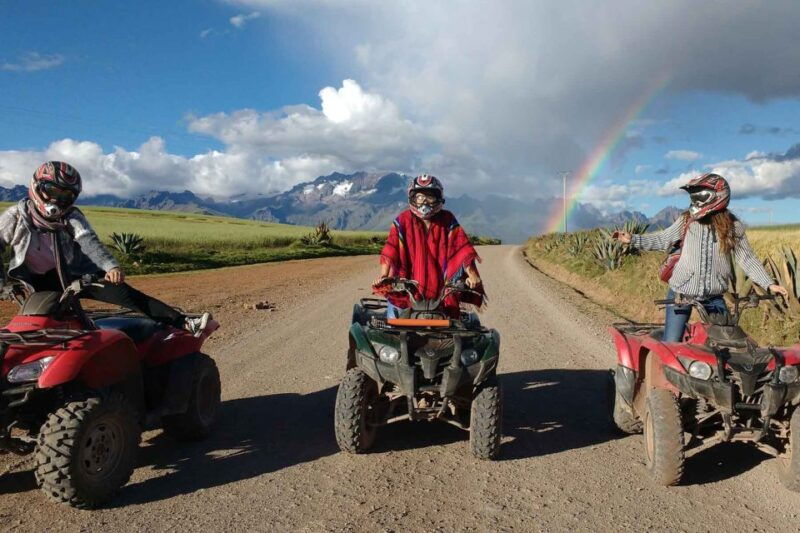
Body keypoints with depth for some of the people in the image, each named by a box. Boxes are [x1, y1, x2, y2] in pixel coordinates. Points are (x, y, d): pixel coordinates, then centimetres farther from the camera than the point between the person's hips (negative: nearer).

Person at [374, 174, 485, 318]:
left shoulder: (447, 220, 4)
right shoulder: (403, 221, 0)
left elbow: (462, 247, -2)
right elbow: (391, 250, -8)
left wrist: (471, 274, -13)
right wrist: (383, 275, -21)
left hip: (440, 289, 1)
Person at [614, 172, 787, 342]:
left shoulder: (733, 226, -3)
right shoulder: (686, 220, -2)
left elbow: (746, 258, 0)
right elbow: (663, 240, 8)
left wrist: (769, 284, -8)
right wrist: (633, 239, 0)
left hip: (714, 297, 1)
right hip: (681, 293, 0)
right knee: (671, 345, 0)